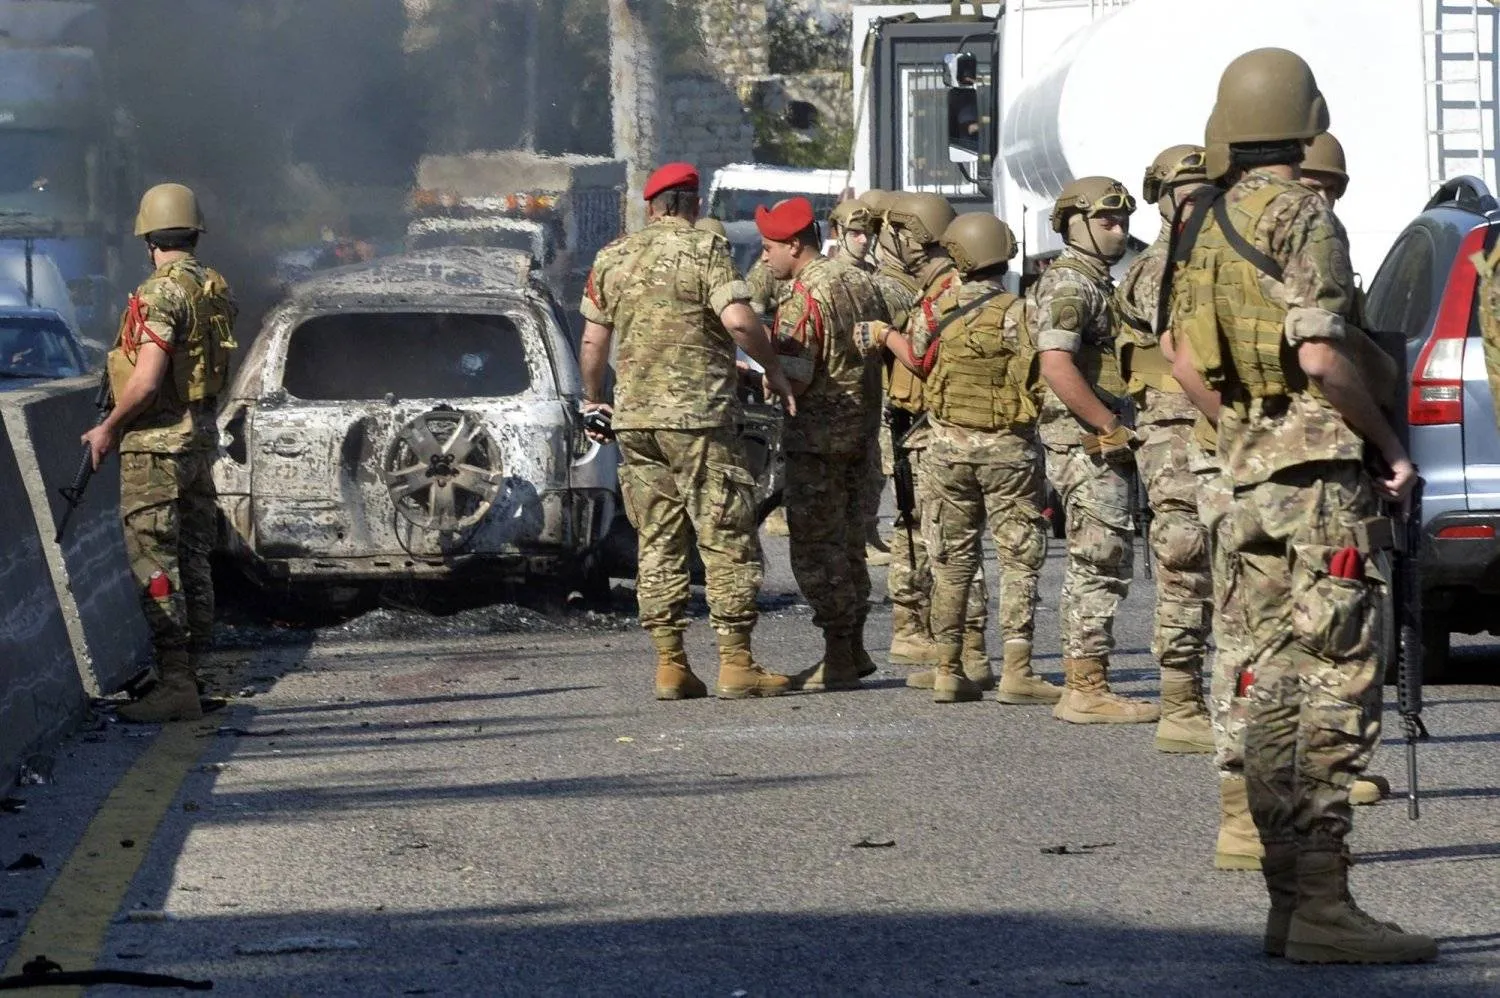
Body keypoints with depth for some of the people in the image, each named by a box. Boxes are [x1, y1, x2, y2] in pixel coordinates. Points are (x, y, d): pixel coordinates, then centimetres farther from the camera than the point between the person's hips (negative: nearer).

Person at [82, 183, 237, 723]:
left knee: (155, 563, -7)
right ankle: (191, 673, 18)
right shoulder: (217, 290, 8)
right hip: (202, 434, 9)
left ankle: (175, 683, -11)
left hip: (156, 441, -9)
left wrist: (107, 429, -10)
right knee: (193, 560, 13)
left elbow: (147, 380, -22)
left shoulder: (160, 294, -17)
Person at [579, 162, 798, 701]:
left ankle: (669, 665, 7)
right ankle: (736, 664, -3)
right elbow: (738, 320, -18)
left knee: (658, 543, 9)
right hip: (697, 414, -5)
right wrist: (774, 370, -4)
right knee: (727, 540, 0)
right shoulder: (704, 249, -6)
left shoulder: (611, 257, 9)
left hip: (633, 415, 5)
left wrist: (592, 401, 25)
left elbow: (593, 342, 12)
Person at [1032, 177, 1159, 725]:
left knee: (1089, 566, 12)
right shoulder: (1068, 284, -12)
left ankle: (1080, 685, 17)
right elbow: (1057, 369, -23)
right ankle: (1088, 690, -11)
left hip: (1097, 445, 11)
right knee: (1103, 563, -11)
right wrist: (1113, 428, -20)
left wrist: (1116, 429, 17)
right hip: (1088, 446, -11)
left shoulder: (1095, 284, 20)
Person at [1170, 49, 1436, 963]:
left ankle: (1290, 899, 10)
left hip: (1251, 475, 9)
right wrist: (1392, 447, -10)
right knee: (1338, 683, -9)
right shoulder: (1302, 217, -11)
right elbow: (1321, 354, -19)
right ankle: (1322, 905, -14)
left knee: (1274, 684, 9)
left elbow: (1187, 359, 17)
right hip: (1320, 471, -9)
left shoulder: (1215, 226, 15)